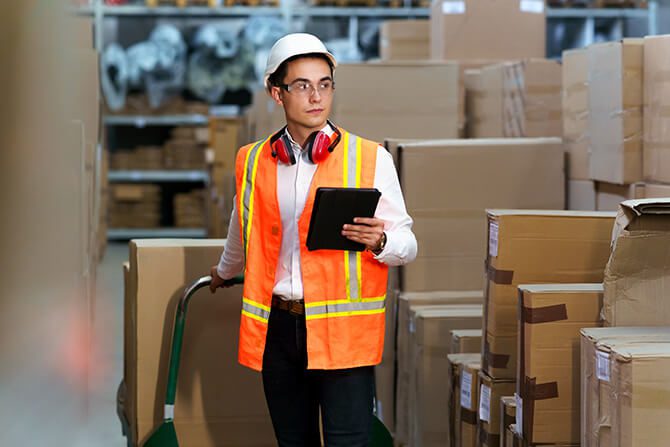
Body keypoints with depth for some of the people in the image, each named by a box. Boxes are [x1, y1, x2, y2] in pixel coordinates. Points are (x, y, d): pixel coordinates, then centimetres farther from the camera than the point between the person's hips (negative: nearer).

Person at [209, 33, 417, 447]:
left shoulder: (370, 158, -2)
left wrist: (379, 241, -20)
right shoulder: (253, 162, 8)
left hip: (343, 330, -4)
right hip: (277, 324, 4)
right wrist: (225, 272, 44)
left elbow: (407, 244, 1)